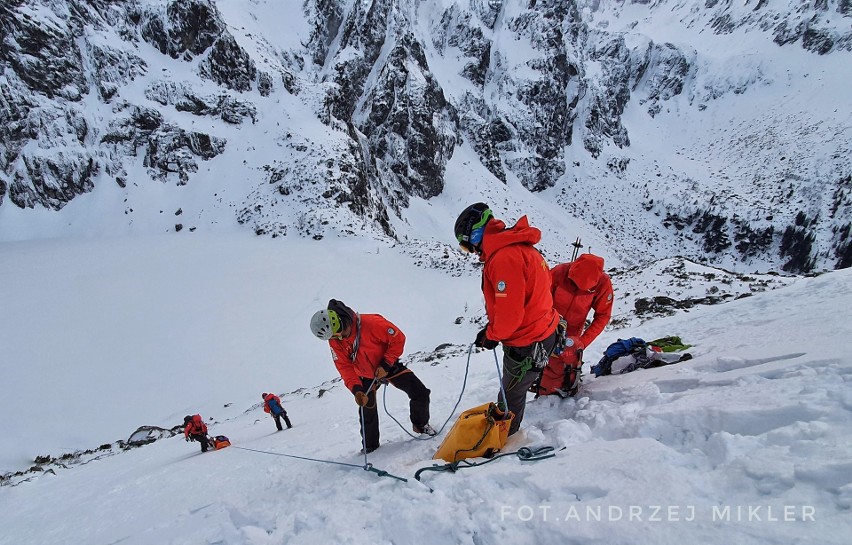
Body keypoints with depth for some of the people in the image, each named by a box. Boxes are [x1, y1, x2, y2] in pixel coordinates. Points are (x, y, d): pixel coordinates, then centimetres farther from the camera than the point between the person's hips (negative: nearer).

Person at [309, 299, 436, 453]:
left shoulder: (371, 323, -34)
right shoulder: (335, 342, -19)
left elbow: (398, 338, -25)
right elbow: (345, 368, -17)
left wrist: (386, 364, -26)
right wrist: (356, 389, -33)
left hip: (389, 366, -2)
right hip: (366, 376, 3)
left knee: (421, 393, -10)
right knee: (367, 411, 0)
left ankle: (421, 425, 17)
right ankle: (370, 446, 23)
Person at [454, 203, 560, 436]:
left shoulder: (504, 258, -28)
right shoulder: (514, 247, 5)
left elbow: (509, 313, -29)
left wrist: (491, 335, -9)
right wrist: (491, 329, 8)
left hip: (526, 344, -10)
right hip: (539, 330, 10)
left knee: (511, 395, 10)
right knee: (513, 390, 25)